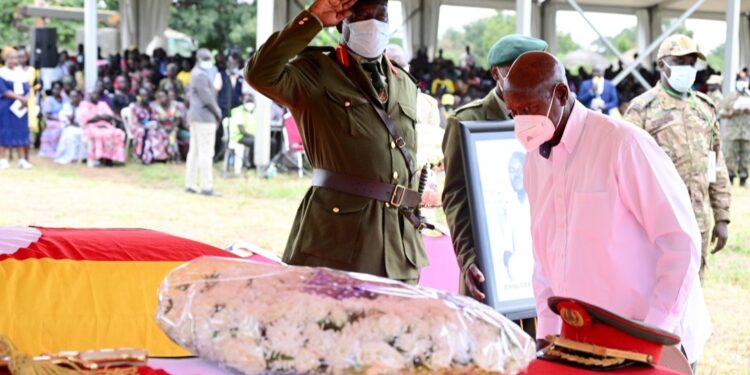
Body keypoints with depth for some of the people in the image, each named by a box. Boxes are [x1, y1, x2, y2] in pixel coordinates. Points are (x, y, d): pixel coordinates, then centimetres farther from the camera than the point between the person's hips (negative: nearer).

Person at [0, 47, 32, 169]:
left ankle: (22, 159, 5)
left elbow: (27, 89, 7)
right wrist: (20, 98, -21)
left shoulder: (21, 73, 12)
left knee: (21, 132, 4)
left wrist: (26, 99, -13)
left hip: (21, 107, 5)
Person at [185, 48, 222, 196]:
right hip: (204, 117, -11)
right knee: (206, 152, -10)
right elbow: (207, 98, -18)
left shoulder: (195, 73, 18)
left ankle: (190, 184, 14)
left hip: (194, 116, 11)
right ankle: (206, 187, -11)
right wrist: (218, 113, -4)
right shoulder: (201, 75, -14)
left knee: (194, 151, 12)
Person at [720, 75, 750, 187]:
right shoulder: (730, 97, 7)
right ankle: (730, 177, 3)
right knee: (731, 156, -5)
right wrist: (731, 113, -13)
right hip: (732, 132, -1)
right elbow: (722, 113, 5)